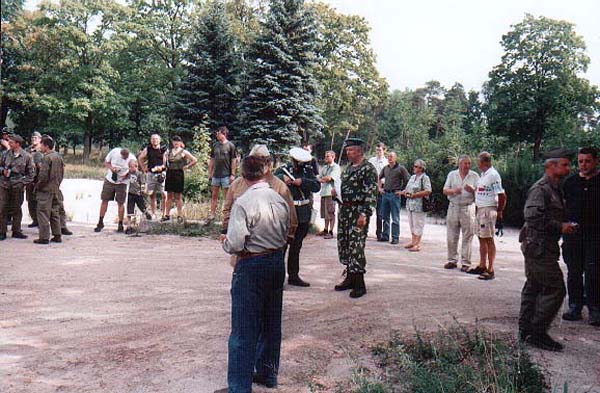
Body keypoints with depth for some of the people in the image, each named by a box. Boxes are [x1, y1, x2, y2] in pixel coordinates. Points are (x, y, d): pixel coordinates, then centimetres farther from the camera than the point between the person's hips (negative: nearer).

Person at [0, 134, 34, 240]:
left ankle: (16, 231, 17)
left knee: (17, 209, 8)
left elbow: (30, 174, 4)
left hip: (18, 186, -2)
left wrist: (23, 183, -6)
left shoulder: (26, 156, 0)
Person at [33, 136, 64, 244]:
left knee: (43, 213, -2)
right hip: (56, 189, 8)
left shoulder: (46, 157, -15)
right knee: (55, 213, 14)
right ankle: (57, 236, 17)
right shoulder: (59, 157, 10)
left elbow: (43, 175, -19)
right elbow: (62, 173, 15)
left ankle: (44, 237, -1)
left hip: (45, 190, -8)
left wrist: (38, 186, -6)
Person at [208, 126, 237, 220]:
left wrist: (233, 174, -10)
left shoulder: (230, 145, -4)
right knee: (214, 195, 8)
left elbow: (234, 160, -5)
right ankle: (212, 214, 14)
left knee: (226, 196, 2)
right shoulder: (215, 145, 9)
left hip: (226, 174, -5)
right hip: (215, 174, 5)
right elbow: (212, 160, 14)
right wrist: (210, 172, 10)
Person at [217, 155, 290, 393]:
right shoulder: (280, 200, 2)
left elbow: (235, 244, -19)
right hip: (277, 261, 7)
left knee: (244, 329, 1)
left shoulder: (243, 203, -17)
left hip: (251, 266, -7)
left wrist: (224, 242, 2)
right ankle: (268, 373, 34)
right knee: (271, 322, 19)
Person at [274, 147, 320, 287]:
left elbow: (317, 186, -5)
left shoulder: (308, 170, 6)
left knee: (296, 246, 15)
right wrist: (282, 178, -25)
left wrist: (302, 182, -17)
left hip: (303, 214, 4)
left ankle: (294, 276, 26)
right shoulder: (283, 169, -2)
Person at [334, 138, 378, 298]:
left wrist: (364, 214, -24)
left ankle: (359, 284, 0)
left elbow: (371, 194, -18)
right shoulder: (348, 167, 16)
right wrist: (336, 191, 11)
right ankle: (350, 278, 24)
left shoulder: (368, 169, -11)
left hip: (358, 212, -9)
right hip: (344, 210, 9)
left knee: (356, 247, -9)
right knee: (344, 245, 12)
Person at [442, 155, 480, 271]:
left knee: (467, 237, -2)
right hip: (453, 208, 2)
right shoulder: (452, 174, 9)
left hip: (468, 208, -2)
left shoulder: (474, 176, 4)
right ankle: (452, 260, 15)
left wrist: (472, 190, -19)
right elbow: (445, 191, 5)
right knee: (451, 236, 5)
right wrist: (453, 191, -15)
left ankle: (465, 262, 4)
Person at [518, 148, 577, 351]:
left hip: (538, 248, 10)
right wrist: (560, 226, -19)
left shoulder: (555, 189, 17)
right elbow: (533, 218, -25)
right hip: (539, 248, -10)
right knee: (555, 289, -8)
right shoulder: (540, 189, -15)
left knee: (533, 287, 13)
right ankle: (537, 333, -2)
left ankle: (526, 330, 21)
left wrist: (566, 225, 10)